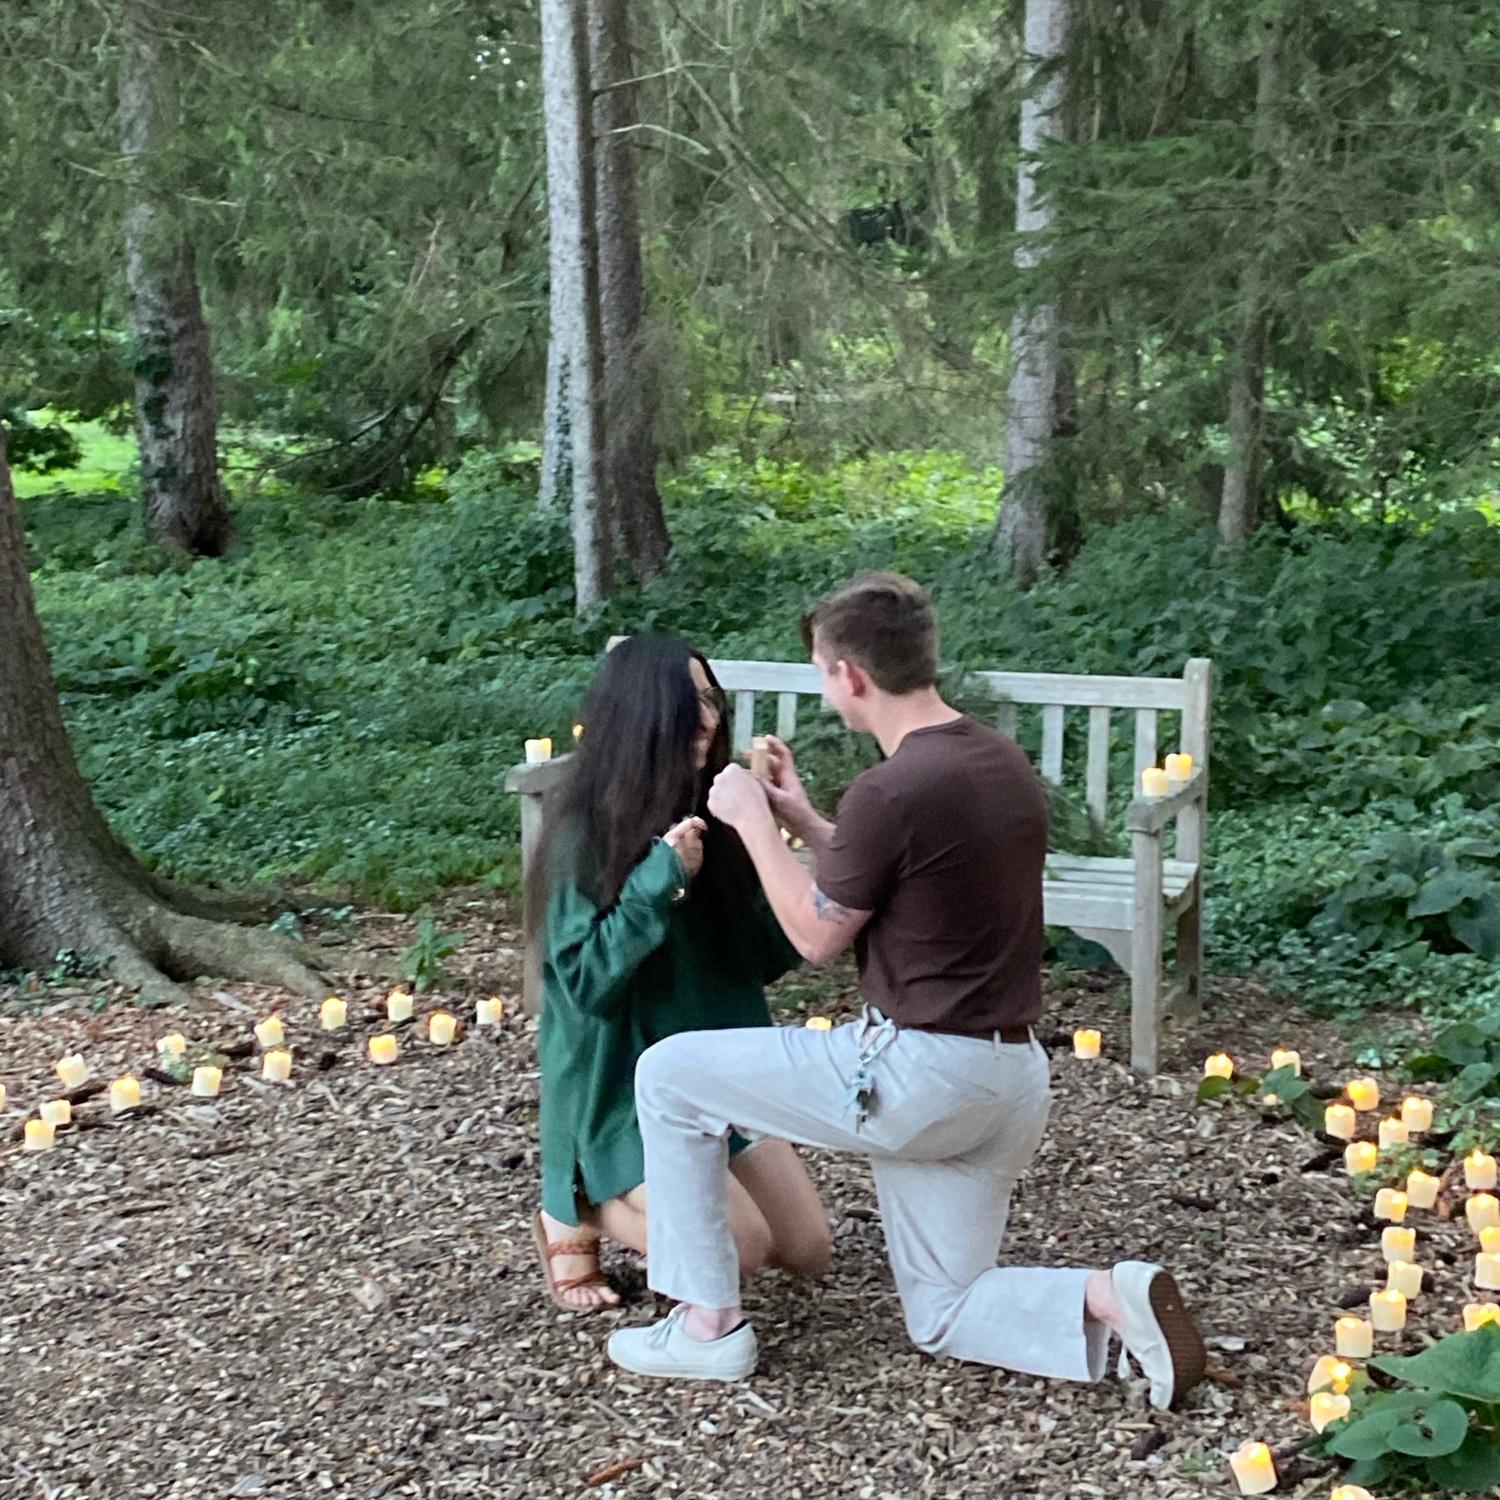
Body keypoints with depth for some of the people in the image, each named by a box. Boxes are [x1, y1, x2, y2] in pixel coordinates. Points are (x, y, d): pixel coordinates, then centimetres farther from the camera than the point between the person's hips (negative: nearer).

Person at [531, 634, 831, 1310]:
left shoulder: (711, 818, -1)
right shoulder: (585, 834, -17)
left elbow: (766, 956, 4)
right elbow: (583, 980, -20)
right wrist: (660, 882, -28)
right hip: (624, 1088, -7)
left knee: (807, 1250, 6)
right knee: (742, 1248, -19)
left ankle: (648, 1200, 24)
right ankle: (579, 1210, 5)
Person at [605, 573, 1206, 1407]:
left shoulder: (893, 791, -21)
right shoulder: (1004, 761, 6)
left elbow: (817, 936, -7)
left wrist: (752, 822, 4)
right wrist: (802, 820, 19)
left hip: (915, 1075, -8)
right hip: (1011, 1079, 9)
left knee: (668, 1076, 8)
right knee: (944, 1317, 21)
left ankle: (708, 1326, 13)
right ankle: (1110, 1300, -5)